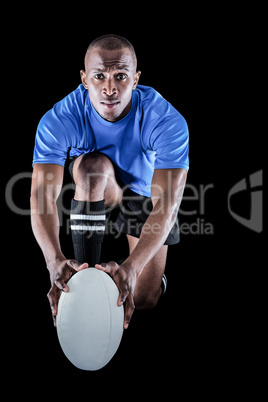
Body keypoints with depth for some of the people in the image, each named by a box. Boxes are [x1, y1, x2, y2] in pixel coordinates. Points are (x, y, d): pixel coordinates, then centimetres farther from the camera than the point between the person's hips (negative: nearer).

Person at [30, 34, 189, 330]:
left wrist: (130, 267, -59)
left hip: (147, 191, 0)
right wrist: (55, 261, -60)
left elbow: (167, 205, -43)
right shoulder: (59, 120, -32)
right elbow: (42, 195, -41)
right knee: (93, 165, -38)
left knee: (144, 300, -3)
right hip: (93, 185, 0)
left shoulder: (167, 121, -36)